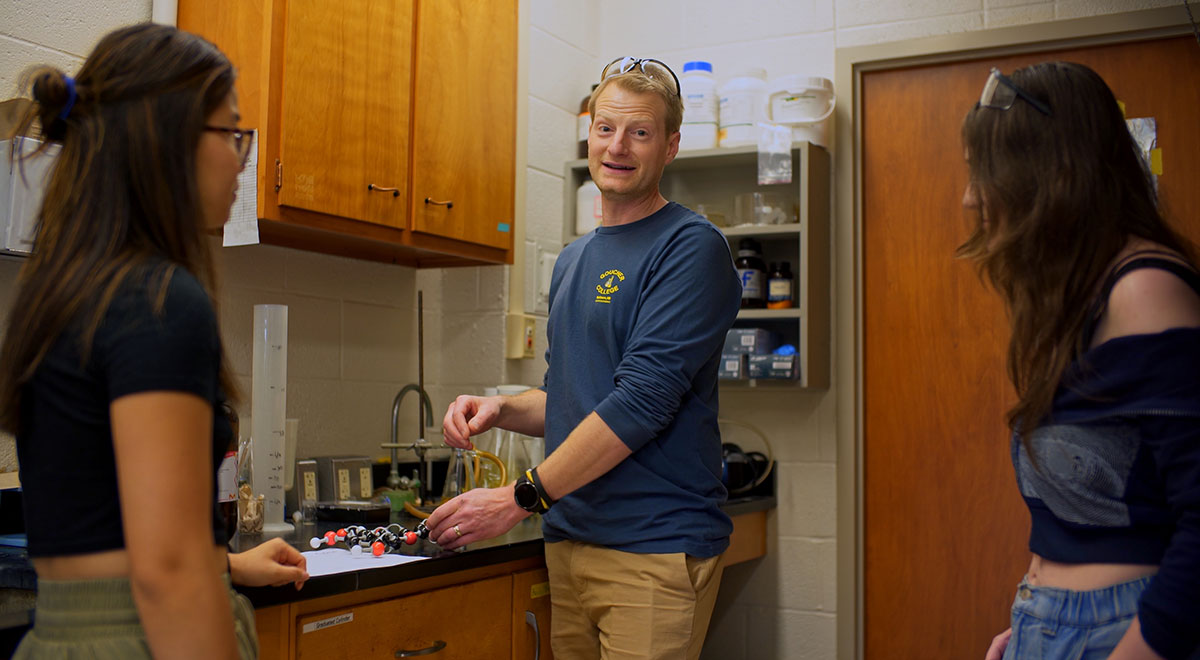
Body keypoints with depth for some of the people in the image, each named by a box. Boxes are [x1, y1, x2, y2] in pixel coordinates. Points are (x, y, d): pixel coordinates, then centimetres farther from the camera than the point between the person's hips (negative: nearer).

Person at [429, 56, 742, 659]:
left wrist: (522, 497, -16)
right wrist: (500, 409, 1)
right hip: (568, 541, 7)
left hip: (655, 548, -7)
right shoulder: (573, 260, 16)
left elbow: (641, 400, -18)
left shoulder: (690, 247, -10)